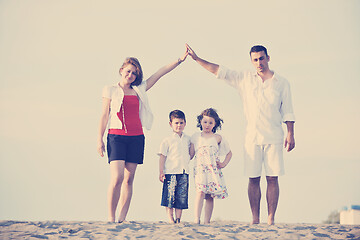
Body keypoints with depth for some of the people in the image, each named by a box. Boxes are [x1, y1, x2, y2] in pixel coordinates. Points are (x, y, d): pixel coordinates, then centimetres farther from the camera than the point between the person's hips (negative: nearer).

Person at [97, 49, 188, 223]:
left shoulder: (139, 90, 16)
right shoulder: (110, 90, 8)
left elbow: (160, 73, 15)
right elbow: (104, 115, 6)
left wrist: (180, 60, 10)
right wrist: (100, 139, -1)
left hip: (136, 138, 4)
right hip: (116, 136, -4)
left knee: (129, 179, 1)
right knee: (117, 178, -16)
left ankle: (122, 220, 3)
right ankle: (111, 218, -8)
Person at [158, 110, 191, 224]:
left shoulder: (188, 139, 12)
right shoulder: (167, 140, 0)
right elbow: (163, 156, -1)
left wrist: (187, 161, 11)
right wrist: (161, 171, -6)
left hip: (184, 172, 4)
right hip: (170, 172, -3)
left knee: (181, 197, 2)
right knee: (169, 196, -4)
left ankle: (178, 218, 8)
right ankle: (170, 218, 2)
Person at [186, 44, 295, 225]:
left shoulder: (281, 83, 8)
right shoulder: (245, 79, 11)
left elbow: (287, 111, 9)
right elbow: (219, 71, 9)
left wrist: (290, 134, 1)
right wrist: (197, 59, 2)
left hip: (274, 137, -1)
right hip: (252, 137, 1)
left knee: (272, 178, -5)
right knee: (253, 179, -2)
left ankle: (271, 219, -3)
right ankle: (255, 220, 2)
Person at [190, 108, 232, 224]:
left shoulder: (217, 138, 11)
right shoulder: (195, 137, 12)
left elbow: (229, 153, 20)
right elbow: (191, 154, 12)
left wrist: (224, 164, 8)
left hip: (213, 170, 1)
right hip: (199, 169, -1)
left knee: (210, 196, -1)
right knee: (200, 192, -19)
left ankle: (207, 221, 4)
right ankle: (196, 219, -24)